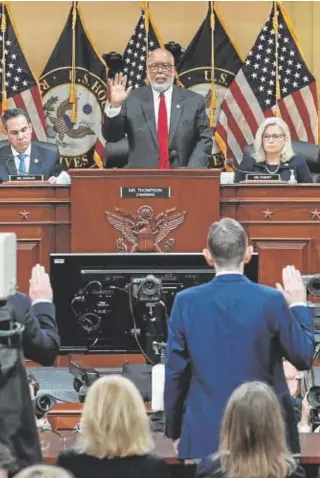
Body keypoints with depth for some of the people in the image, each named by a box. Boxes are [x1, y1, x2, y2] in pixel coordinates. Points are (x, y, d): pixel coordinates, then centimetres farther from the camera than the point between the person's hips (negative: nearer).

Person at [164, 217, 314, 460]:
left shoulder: (186, 301, -3)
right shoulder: (271, 300, -7)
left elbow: (175, 373, 1)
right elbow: (304, 357, 3)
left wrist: (174, 431, 12)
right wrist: (299, 305, 15)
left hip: (204, 434, 1)